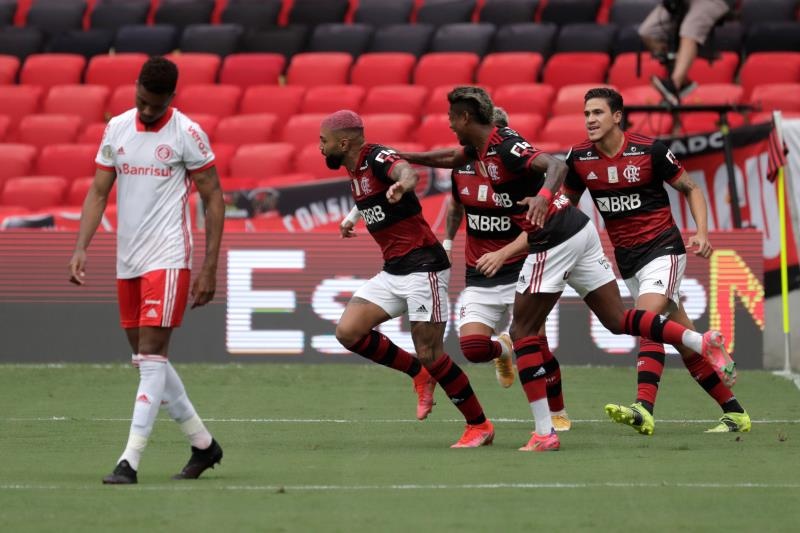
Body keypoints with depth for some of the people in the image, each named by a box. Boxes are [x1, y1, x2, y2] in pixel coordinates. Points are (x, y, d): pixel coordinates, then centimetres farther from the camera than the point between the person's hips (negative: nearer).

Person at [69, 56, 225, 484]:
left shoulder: (187, 134, -8)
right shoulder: (116, 129, 7)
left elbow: (213, 199, -4)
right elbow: (98, 192, 10)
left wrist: (209, 268, -8)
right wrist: (81, 249, -3)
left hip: (168, 259, -6)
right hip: (127, 260, 6)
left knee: (151, 355, -12)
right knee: (146, 359, 11)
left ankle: (130, 461, -15)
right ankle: (203, 444, 24)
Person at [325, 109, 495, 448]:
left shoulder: (377, 157, -15)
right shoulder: (354, 169, 12)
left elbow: (407, 172, -40)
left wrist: (402, 185, -63)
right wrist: (352, 217, 49)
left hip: (423, 266, -9)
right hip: (392, 272, 9)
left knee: (430, 354, -9)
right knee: (348, 331, -6)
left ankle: (479, 426, 7)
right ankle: (419, 375, 12)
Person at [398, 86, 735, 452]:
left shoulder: (504, 147, -15)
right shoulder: (482, 148, 14)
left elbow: (557, 165, -29)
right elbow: (449, 158, 36)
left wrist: (543, 196, -47)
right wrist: (404, 157, 37)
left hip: (556, 240, -9)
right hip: (579, 230, 9)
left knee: (522, 331, -2)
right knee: (617, 321, 8)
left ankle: (544, 432, -6)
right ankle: (704, 342, -5)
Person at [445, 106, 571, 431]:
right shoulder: (461, 170, 0)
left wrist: (502, 255, -29)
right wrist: (448, 241, 29)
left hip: (519, 271, -4)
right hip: (478, 279, 4)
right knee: (472, 347, -15)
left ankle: (557, 413, 10)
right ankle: (502, 349, 22)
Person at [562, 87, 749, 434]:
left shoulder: (650, 150, -12)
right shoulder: (579, 158, 0)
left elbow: (690, 189, 0)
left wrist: (701, 233, -13)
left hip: (662, 247, -5)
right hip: (626, 259, 5)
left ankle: (643, 411, -38)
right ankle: (733, 412, 15)